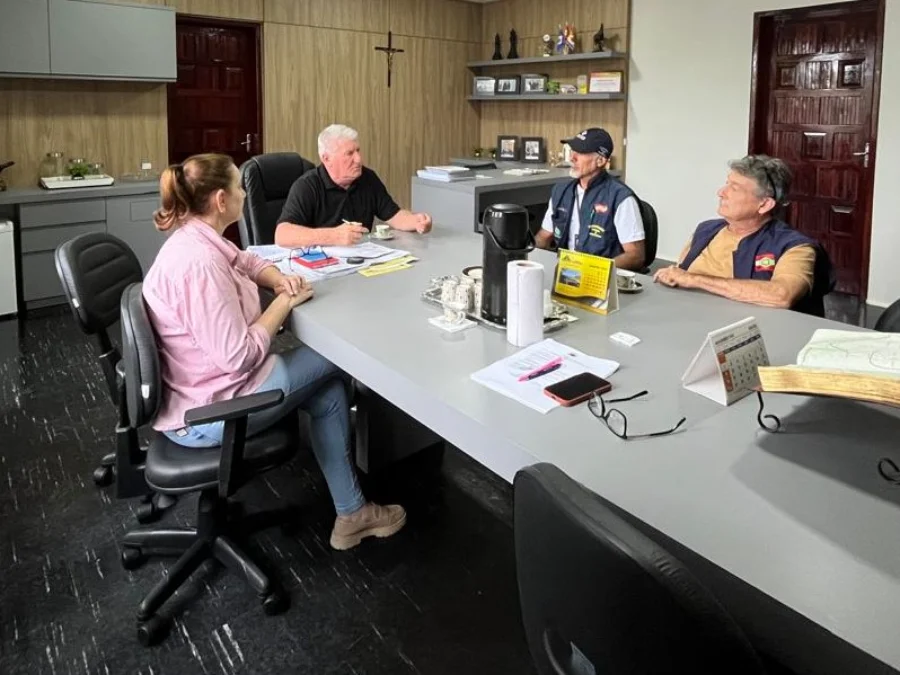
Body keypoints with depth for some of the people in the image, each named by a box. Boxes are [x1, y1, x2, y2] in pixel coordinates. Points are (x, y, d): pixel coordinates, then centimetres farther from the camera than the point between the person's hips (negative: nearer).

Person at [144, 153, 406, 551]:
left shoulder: (195, 239, 2)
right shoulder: (200, 263, -29)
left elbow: (247, 262, 20)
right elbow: (240, 357, -29)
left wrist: (281, 280, -2)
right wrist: (285, 303, -15)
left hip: (205, 385, 9)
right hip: (204, 413, -9)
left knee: (327, 388, 10)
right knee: (333, 358, 4)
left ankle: (351, 513, 18)